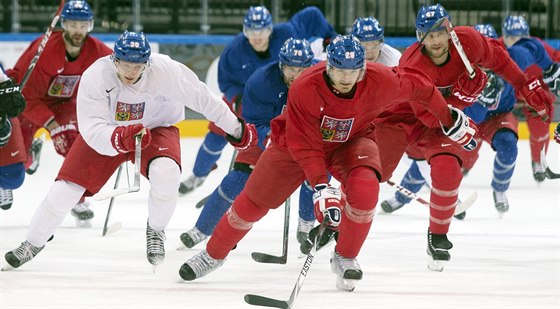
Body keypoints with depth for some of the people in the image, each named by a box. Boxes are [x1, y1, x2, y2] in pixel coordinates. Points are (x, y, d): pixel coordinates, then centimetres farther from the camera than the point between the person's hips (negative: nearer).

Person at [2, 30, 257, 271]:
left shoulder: (165, 71, -32)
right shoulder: (95, 77, -30)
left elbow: (201, 97, -21)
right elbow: (92, 130, -34)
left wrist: (236, 129, -13)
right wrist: (119, 138, -54)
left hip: (156, 127, -1)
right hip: (104, 130, 1)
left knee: (165, 173, -30)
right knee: (67, 187, -7)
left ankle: (155, 230, 0)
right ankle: (33, 243, 17)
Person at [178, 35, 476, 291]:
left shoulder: (380, 81, -29)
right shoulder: (304, 88, -35)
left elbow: (415, 84, -9)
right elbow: (304, 144, -31)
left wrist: (447, 117, 3)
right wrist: (320, 186, -39)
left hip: (351, 141, 1)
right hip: (298, 140, -1)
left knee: (364, 189, -28)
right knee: (253, 200, 1)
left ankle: (345, 259, -5)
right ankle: (213, 254, 25)